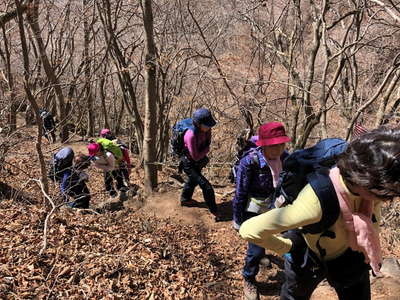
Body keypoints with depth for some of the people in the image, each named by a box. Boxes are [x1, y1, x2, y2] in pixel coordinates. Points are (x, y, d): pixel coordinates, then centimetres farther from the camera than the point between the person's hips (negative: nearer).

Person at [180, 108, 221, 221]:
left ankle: (185, 199, 57)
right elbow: (196, 156, -31)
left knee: (193, 180, 31)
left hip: (198, 161, 8)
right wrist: (207, 149, -18)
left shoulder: (206, 129, -17)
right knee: (206, 186, -9)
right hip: (189, 164, -8)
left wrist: (203, 153, -13)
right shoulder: (191, 135, -38)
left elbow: (208, 143, 2)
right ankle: (214, 211, 9)